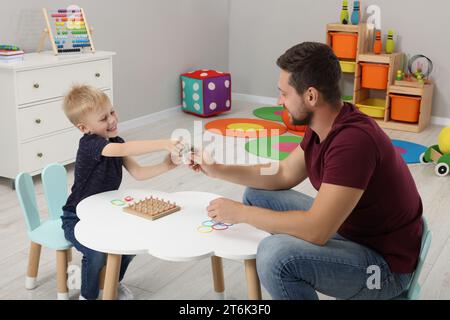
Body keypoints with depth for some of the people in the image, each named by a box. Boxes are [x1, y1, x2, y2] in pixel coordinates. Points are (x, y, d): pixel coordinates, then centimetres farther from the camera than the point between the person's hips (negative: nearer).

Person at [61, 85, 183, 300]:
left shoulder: (115, 142, 0)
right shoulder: (89, 143, -25)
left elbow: (137, 173, -6)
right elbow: (124, 150, -44)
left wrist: (165, 166, -23)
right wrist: (164, 144, -51)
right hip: (77, 218, -7)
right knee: (98, 253, -28)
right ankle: (88, 295, 3)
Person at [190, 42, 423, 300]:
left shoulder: (353, 141, -31)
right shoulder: (322, 126, -2)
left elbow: (316, 231, -32)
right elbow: (284, 175, 13)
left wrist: (240, 213, -21)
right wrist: (217, 170, 8)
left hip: (385, 264, -9)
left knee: (276, 253, -33)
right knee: (257, 194, 11)